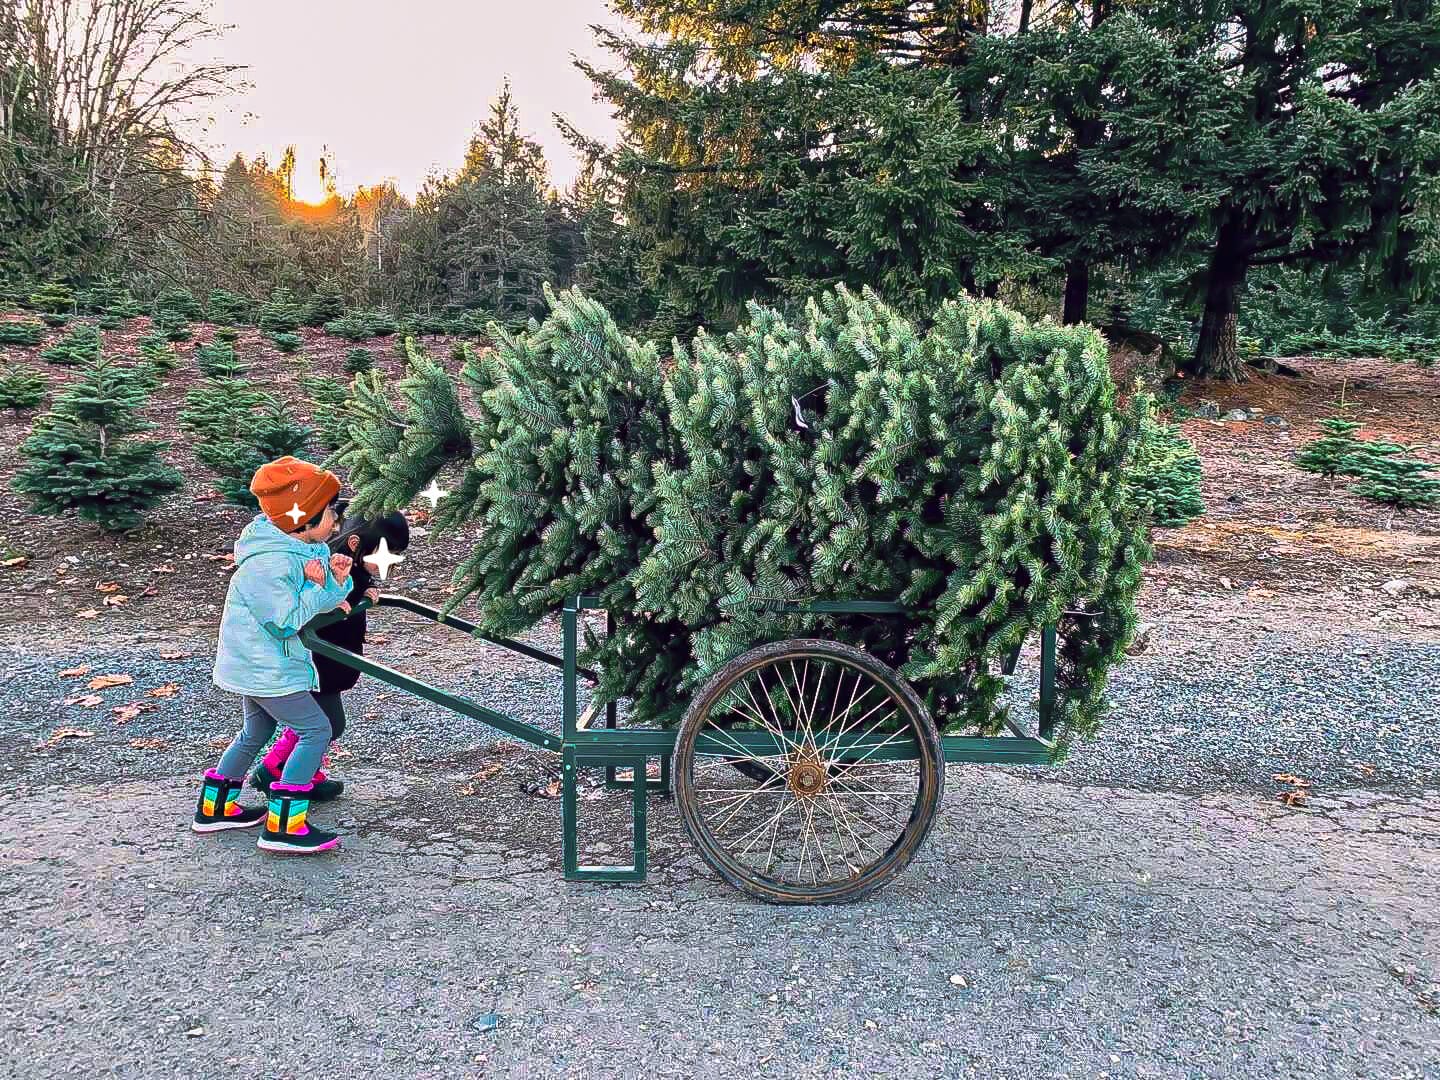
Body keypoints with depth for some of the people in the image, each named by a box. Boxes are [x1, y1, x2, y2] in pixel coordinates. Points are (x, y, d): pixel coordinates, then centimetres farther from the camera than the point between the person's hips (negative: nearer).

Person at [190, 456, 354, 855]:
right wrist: (319, 588, -20)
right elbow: (286, 621, -26)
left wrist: (337, 580, -16)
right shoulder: (269, 565, -27)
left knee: (255, 733, 24)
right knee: (316, 730, -11)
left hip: (258, 665, 10)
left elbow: (323, 600, 3)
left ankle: (214, 808, 39)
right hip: (265, 668, -10)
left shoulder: (311, 548, 1)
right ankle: (282, 827, -7)